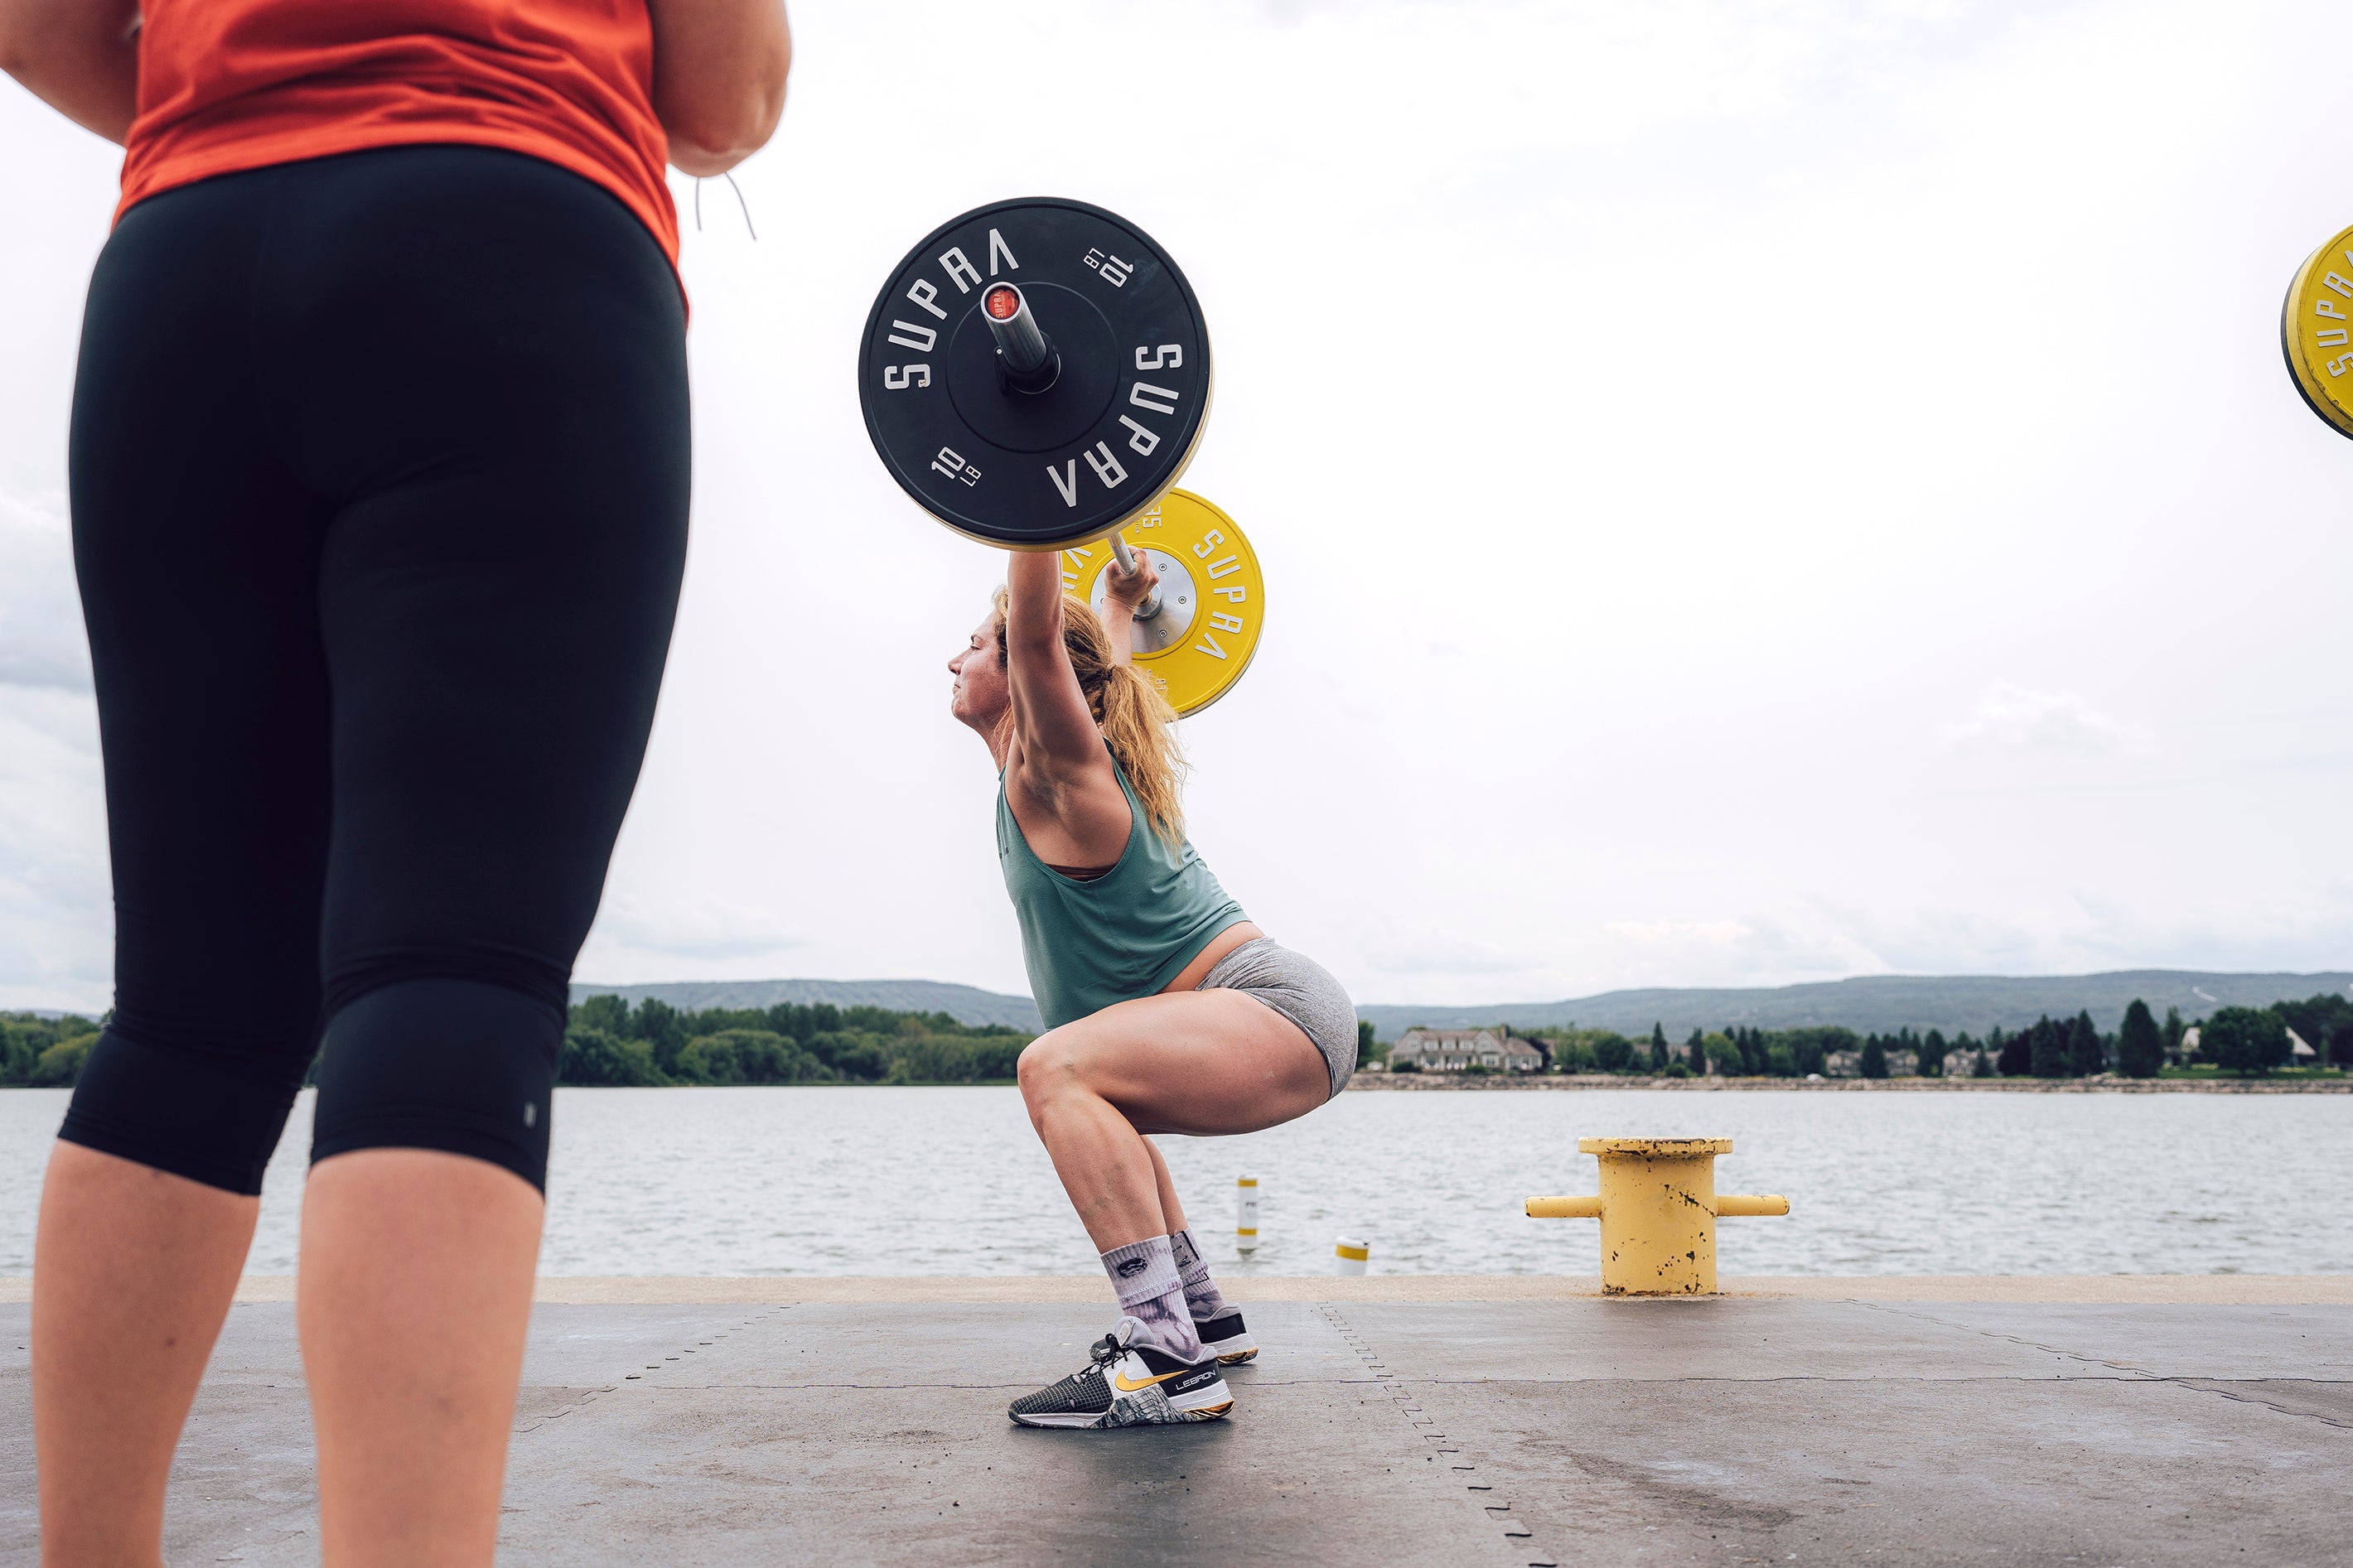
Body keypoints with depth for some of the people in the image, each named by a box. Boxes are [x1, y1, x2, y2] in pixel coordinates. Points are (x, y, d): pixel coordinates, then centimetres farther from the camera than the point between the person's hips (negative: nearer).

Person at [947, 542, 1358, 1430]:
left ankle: (1170, 1363, -31)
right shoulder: (1070, 764, 14)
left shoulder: (1050, 772, -10)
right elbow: (1100, 665, 35)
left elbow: (1039, 636, -26)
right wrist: (1122, 603, 48)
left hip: (1284, 1020, -11)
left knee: (1061, 1068, -30)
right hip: (1279, 1025, 11)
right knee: (1092, 1105, 30)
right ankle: (1202, 1318, 31)